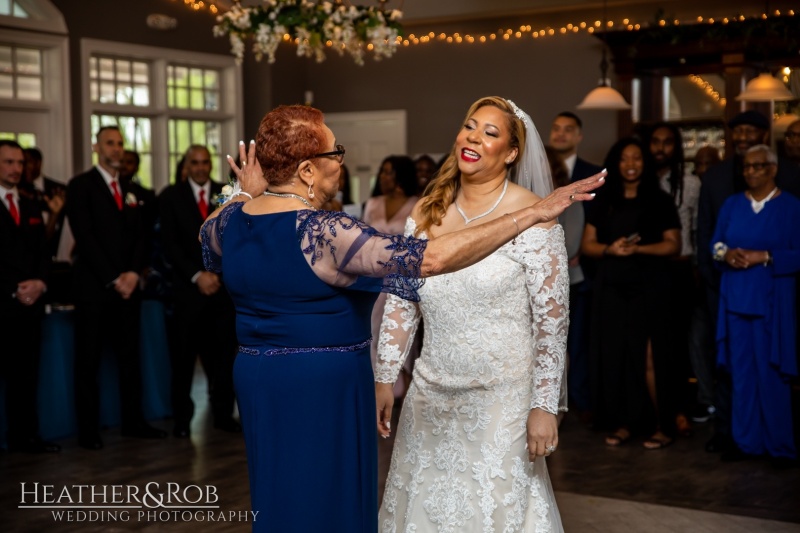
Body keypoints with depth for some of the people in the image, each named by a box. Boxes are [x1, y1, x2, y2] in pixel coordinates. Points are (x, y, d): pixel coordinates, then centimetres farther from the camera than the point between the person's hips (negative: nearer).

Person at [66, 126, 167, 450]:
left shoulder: (130, 192, 17)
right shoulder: (81, 186, -2)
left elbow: (140, 237, 12)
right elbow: (84, 237, -11)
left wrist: (133, 273, -6)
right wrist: (112, 279, -14)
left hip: (127, 286, 6)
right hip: (93, 288, -6)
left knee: (130, 358, 8)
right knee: (88, 362, 1)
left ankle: (133, 421, 16)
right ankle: (88, 430, 6)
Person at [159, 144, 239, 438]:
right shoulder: (171, 196, 5)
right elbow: (169, 244, -2)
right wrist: (197, 276, -10)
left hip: (224, 285, 2)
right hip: (188, 287, -2)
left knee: (224, 352, 3)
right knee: (184, 355, 0)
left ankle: (223, 413, 13)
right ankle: (182, 417, 9)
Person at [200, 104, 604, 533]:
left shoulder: (232, 220, -1)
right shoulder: (322, 233, -24)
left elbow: (208, 238, 25)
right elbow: (431, 258, -32)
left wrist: (245, 194, 29)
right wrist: (532, 214, -31)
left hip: (255, 377, 8)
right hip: (325, 386, -7)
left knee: (278, 497, 20)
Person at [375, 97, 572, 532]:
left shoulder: (531, 217, -11)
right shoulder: (426, 213, 3)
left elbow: (552, 321, -11)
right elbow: (400, 304, 9)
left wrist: (545, 407, -13)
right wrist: (384, 380, 8)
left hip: (502, 397, -4)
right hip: (430, 394, 5)